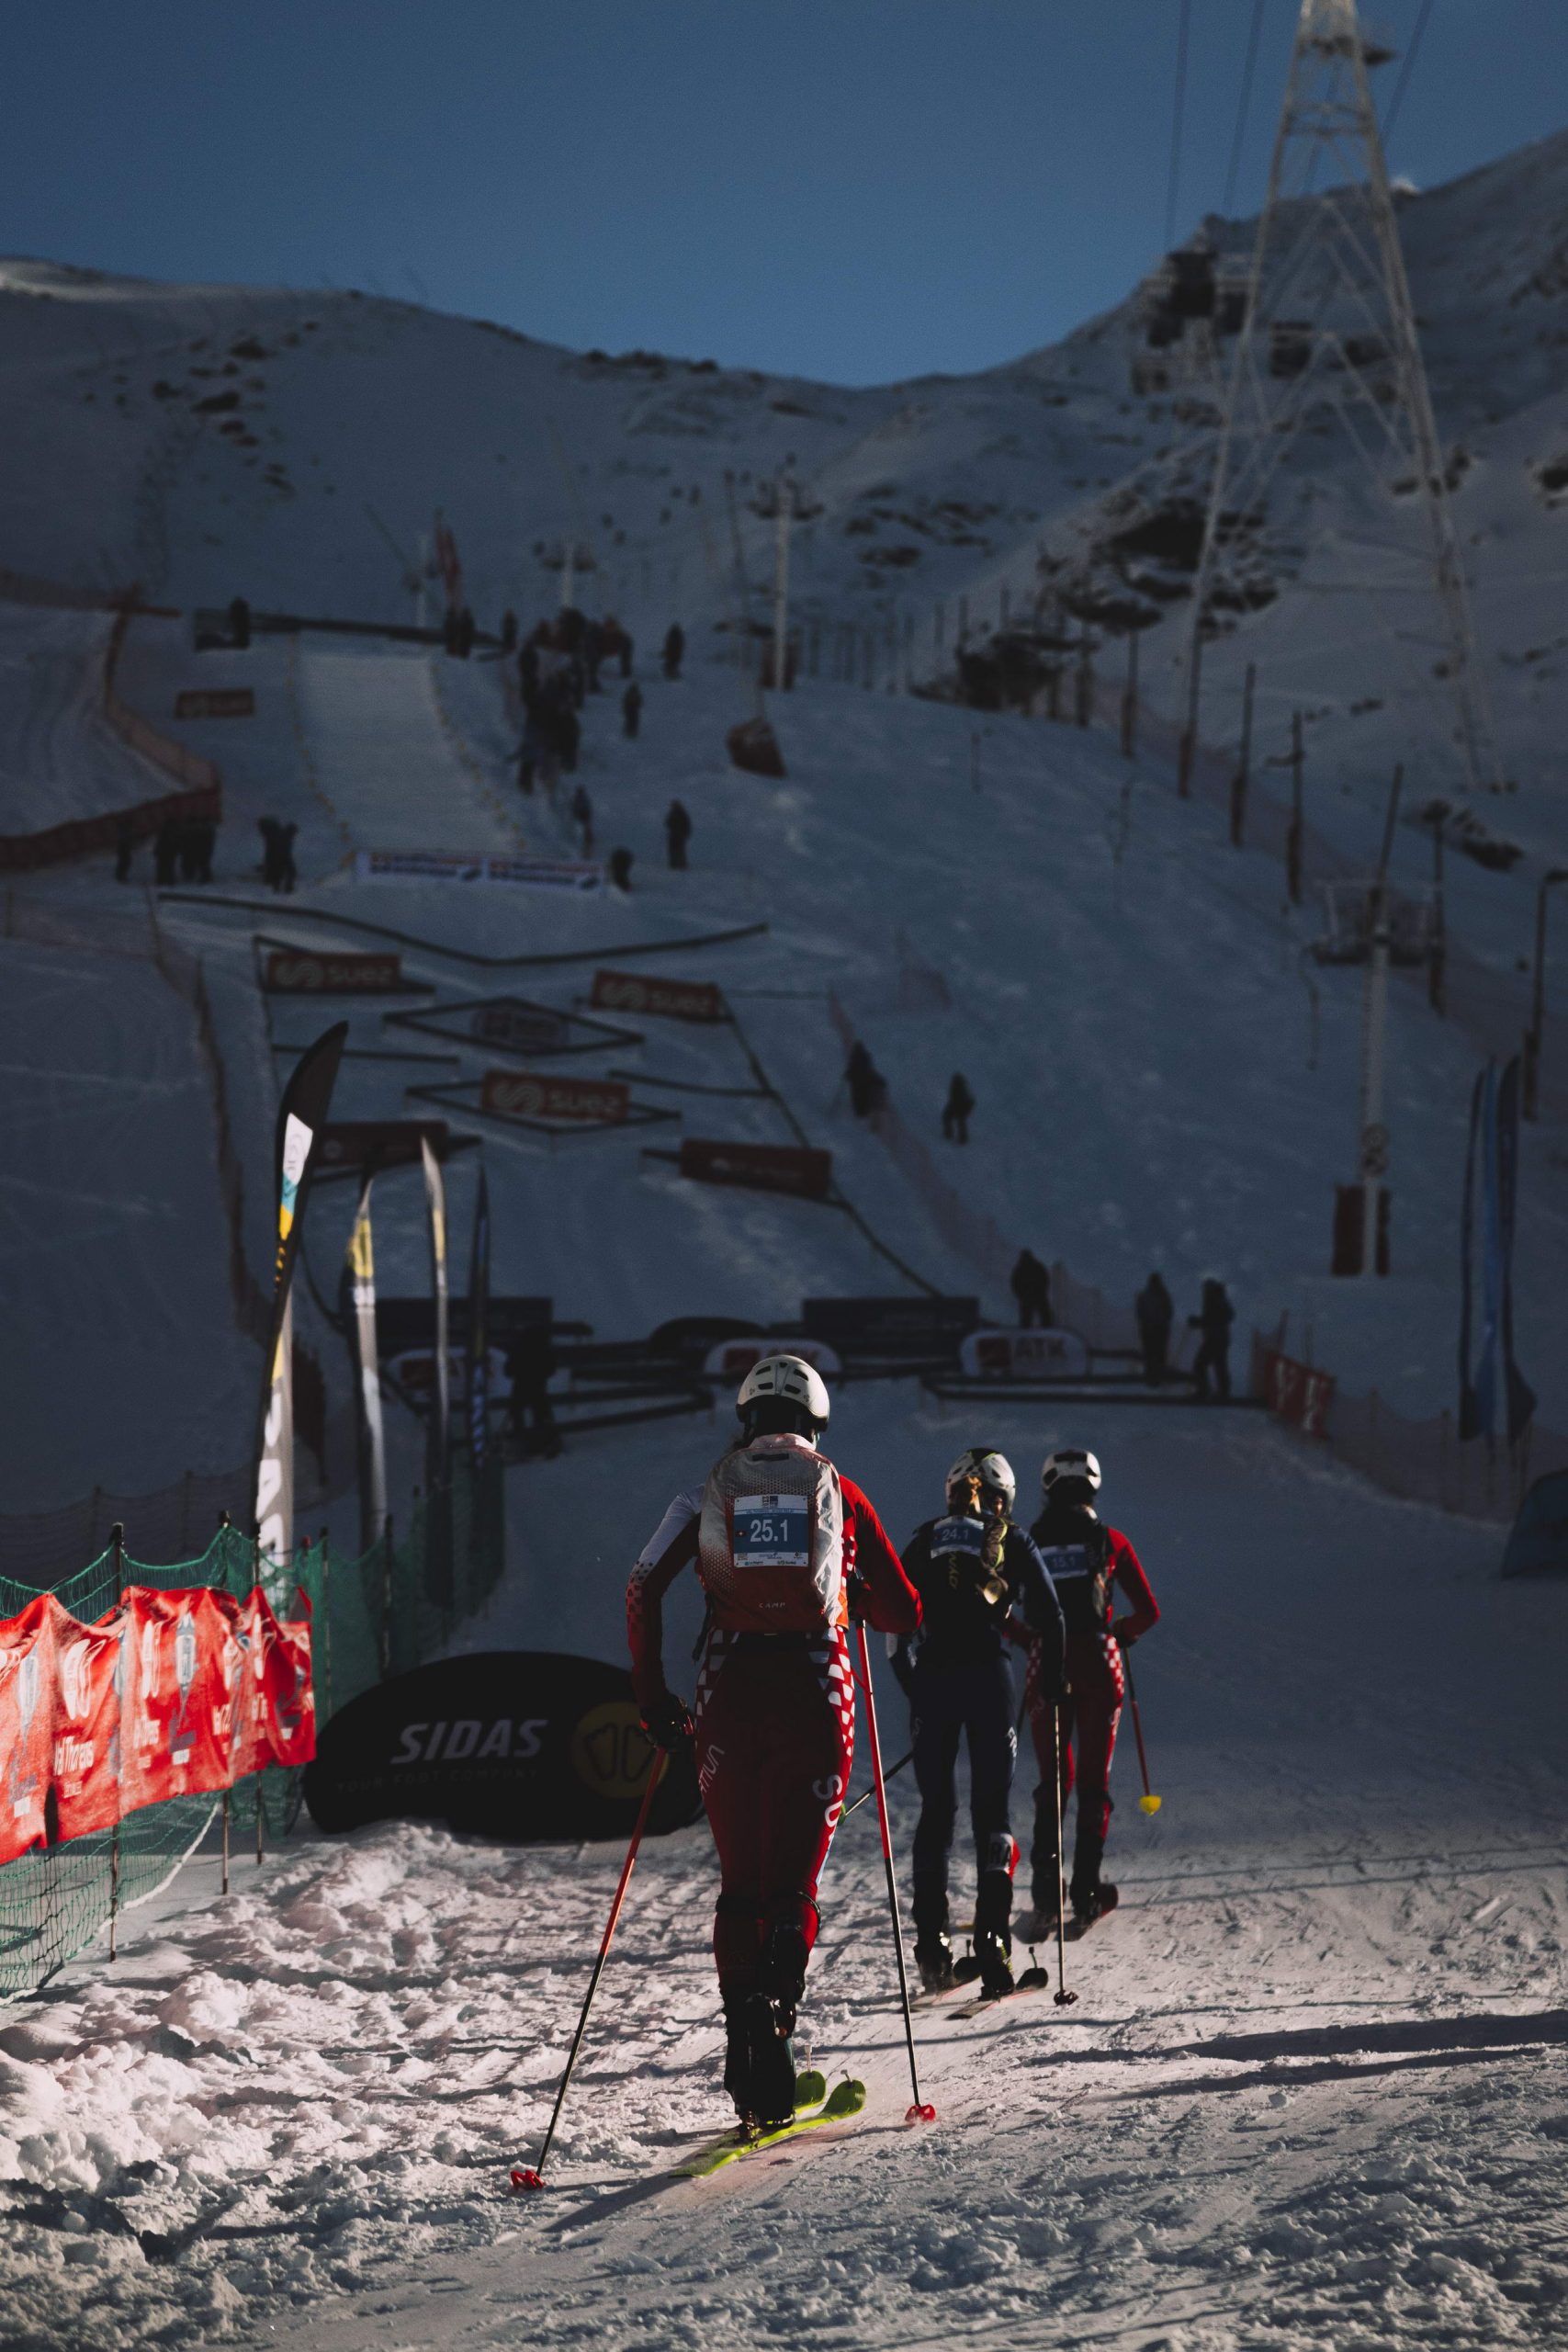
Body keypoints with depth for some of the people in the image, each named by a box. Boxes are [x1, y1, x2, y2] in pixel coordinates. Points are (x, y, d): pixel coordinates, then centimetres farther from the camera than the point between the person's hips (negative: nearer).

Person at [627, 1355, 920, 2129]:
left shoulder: (710, 1490, 10)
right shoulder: (839, 1493, 9)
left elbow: (643, 1587, -2)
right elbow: (904, 1613, 10)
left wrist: (651, 1694, 4)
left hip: (730, 1694, 1)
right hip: (815, 1689, -1)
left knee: (739, 1883, 12)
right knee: (793, 1883, 5)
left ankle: (741, 2013, -6)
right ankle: (774, 2007, -18)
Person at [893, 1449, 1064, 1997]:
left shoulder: (924, 1542, 15)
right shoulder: (1012, 1542, 10)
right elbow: (1048, 1617, 9)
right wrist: (1054, 1684, 23)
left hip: (930, 1678, 2)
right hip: (989, 1674, -2)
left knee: (935, 1807, 10)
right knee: (991, 1808, 3)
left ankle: (931, 1939, 3)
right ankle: (992, 1939, -9)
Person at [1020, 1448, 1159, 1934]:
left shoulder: (1028, 1543, 4)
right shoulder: (1110, 1541, 2)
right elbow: (1148, 1612, 4)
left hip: (1045, 1665, 1)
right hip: (1097, 1665, -1)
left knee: (1052, 1780, 10)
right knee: (1094, 1780, 8)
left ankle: (1046, 1887, -2)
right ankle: (1087, 1891, 4)